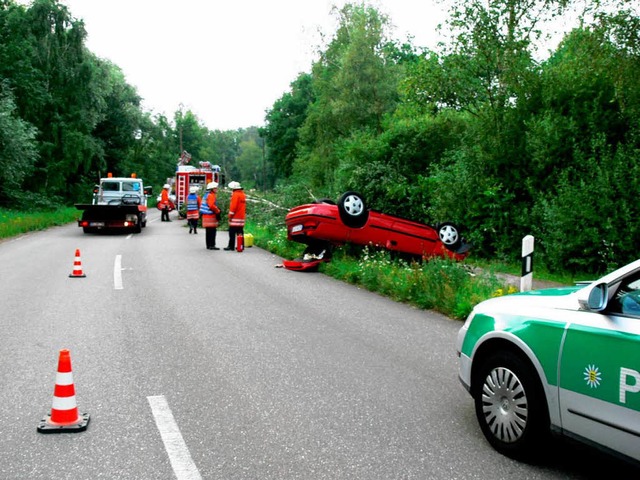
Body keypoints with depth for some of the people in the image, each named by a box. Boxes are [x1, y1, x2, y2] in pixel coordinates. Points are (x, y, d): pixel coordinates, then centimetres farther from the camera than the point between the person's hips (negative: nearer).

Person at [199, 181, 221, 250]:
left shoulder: (206, 195, 17)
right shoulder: (211, 195, -13)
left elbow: (201, 204, 22)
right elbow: (212, 206, -23)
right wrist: (218, 211, -10)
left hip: (206, 216, 10)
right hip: (211, 216, -10)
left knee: (208, 231, 13)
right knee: (212, 231, -9)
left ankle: (208, 245, 17)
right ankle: (212, 245, -10)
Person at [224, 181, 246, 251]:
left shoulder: (235, 195, -13)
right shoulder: (243, 195, 14)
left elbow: (233, 206, -17)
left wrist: (230, 216, -10)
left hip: (235, 218, -8)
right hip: (242, 217, 8)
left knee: (232, 232, -4)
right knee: (240, 232, 9)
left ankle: (231, 246, -4)